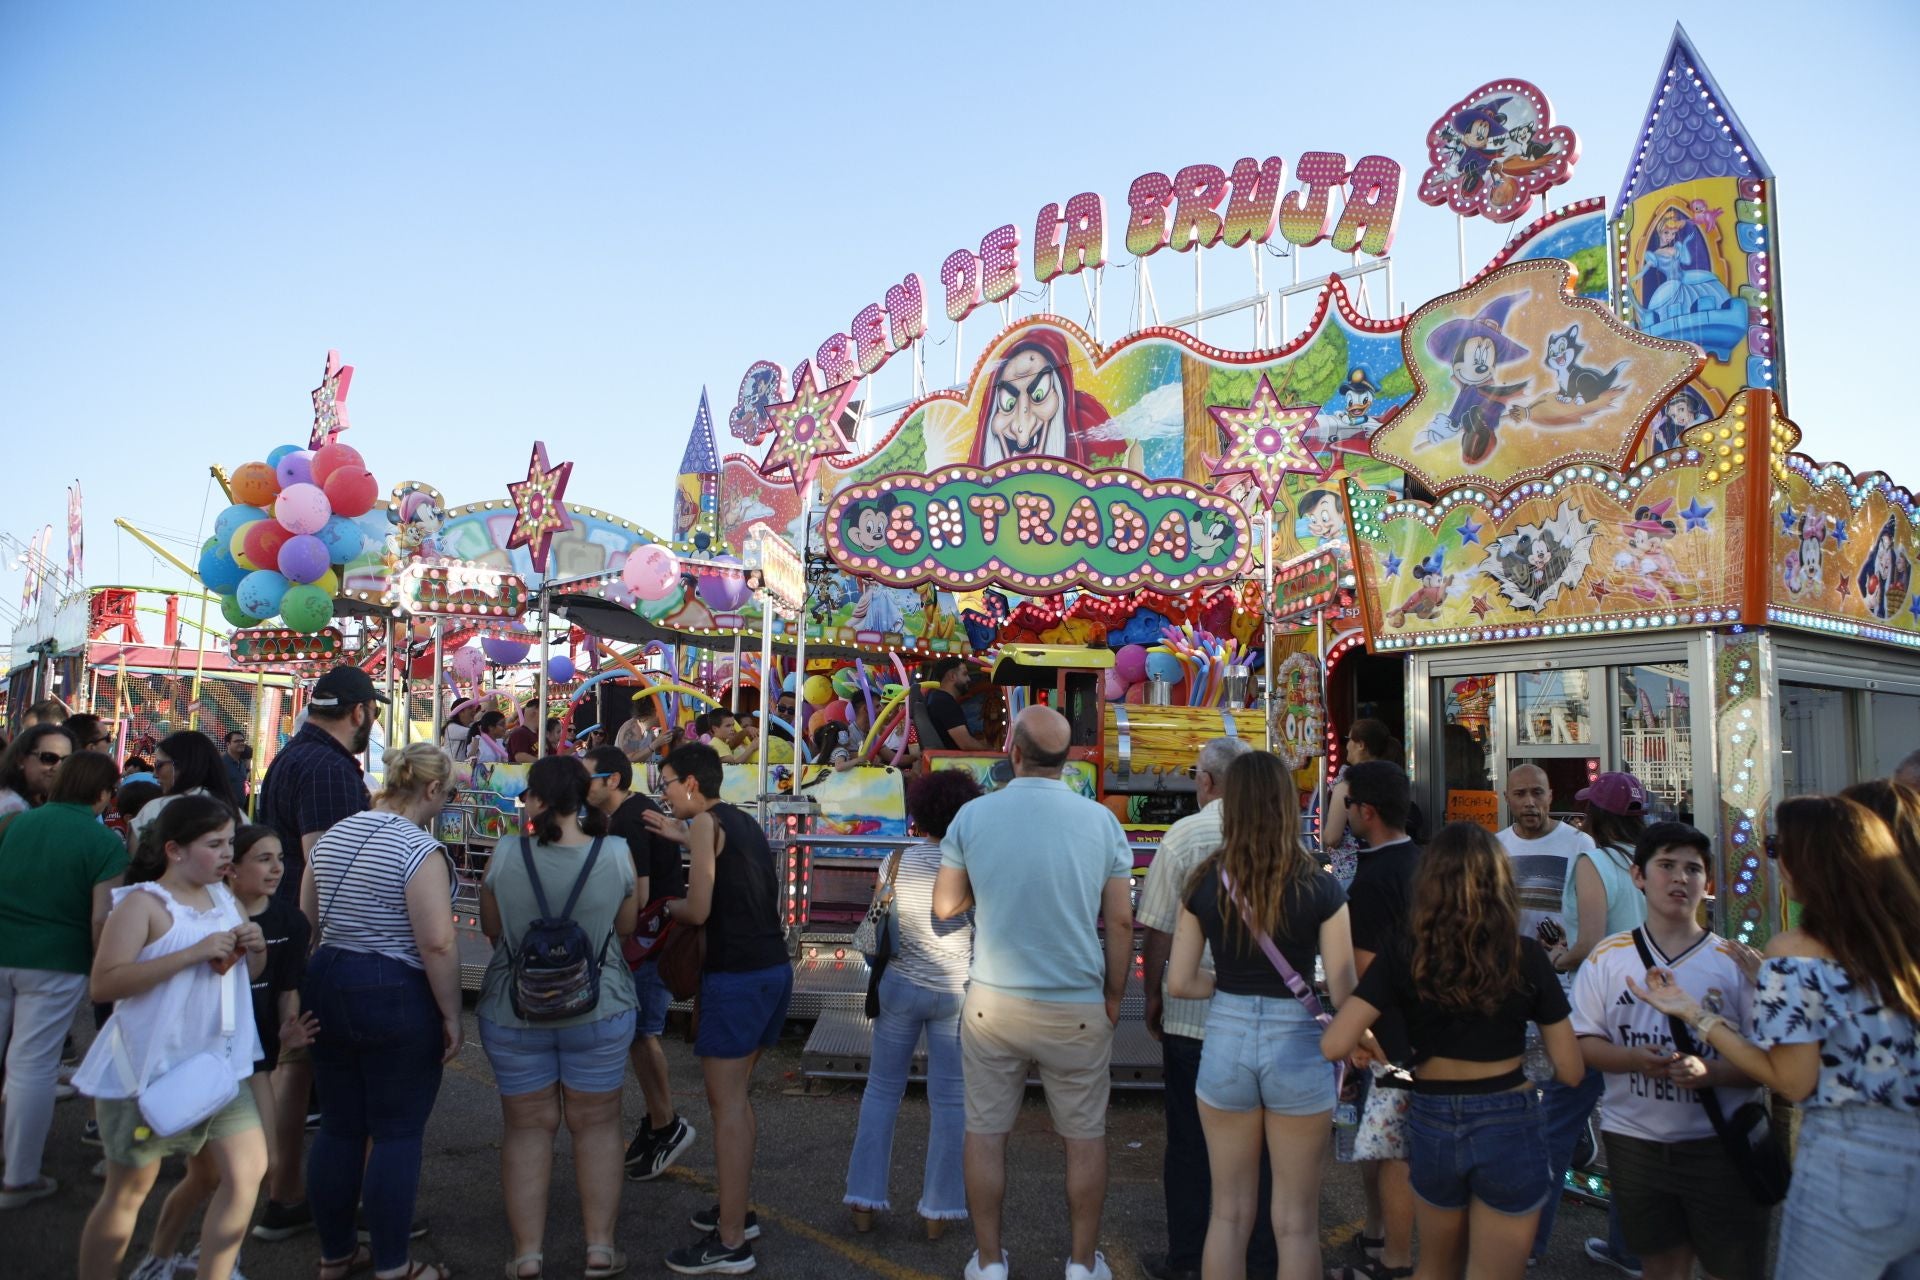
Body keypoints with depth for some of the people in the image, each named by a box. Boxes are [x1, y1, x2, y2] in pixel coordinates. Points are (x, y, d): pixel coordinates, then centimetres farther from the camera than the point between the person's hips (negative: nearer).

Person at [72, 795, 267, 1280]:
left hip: (220, 1061, 6)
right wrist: (194, 953, -28)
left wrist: (256, 948, -4)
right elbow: (103, 984, -23)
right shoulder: (143, 902, -13)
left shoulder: (225, 899, 8)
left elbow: (252, 971, 20)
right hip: (151, 1068, -6)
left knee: (248, 1170, 2)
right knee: (130, 1190, 8)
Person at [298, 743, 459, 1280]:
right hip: (396, 996, -7)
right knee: (397, 1134, 4)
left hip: (327, 988, 8)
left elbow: (307, 921, 13)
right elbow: (436, 944, -21)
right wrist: (451, 1016, -12)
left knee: (338, 1127, 17)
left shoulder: (332, 836, 7)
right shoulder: (419, 849, -17)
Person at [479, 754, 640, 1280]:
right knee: (597, 1124, 14)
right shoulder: (617, 853, -12)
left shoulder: (505, 856, -12)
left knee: (528, 1126, 14)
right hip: (597, 1012, 0)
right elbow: (625, 926, 1)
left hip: (514, 1012, 0)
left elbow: (491, 928, 2)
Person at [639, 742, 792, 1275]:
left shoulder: (706, 822, -9)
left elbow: (699, 910, -14)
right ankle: (736, 1210, 29)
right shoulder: (744, 822, 14)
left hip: (737, 977, -9)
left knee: (726, 1103, -3)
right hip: (775, 970, 9)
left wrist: (662, 905, 5)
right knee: (735, 1097, 20)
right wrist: (684, 837, 30)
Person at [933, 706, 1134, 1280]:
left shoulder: (973, 815, -6)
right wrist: (1114, 996, 9)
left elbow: (945, 905, 3)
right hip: (1077, 1007, 0)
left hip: (992, 1001, 0)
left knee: (986, 1133, 14)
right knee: (1085, 1137, 15)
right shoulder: (1101, 820, -6)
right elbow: (1121, 920, -3)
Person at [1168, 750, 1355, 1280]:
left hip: (1225, 1043, 2)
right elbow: (1343, 993, -9)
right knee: (1295, 1221, 12)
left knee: (1229, 1212, 16)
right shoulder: (1319, 886, -10)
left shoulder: (1205, 883, -4)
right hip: (1297, 1048, -2)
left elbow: (1179, 982, -2)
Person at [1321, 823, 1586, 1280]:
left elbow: (1334, 1045, -17)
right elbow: (1570, 1070, -6)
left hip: (1432, 1126, 2)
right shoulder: (1527, 957, -11)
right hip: (1508, 1128, -1)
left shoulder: (1404, 958, -10)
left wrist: (1365, 1040, 4)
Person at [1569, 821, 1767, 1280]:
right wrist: (1633, 1059, -16)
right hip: (1635, 1139, 2)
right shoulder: (1608, 958, 1)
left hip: (1720, 1144, -1)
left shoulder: (1736, 961, -4)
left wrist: (1709, 1071, -23)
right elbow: (1582, 1042, 3)